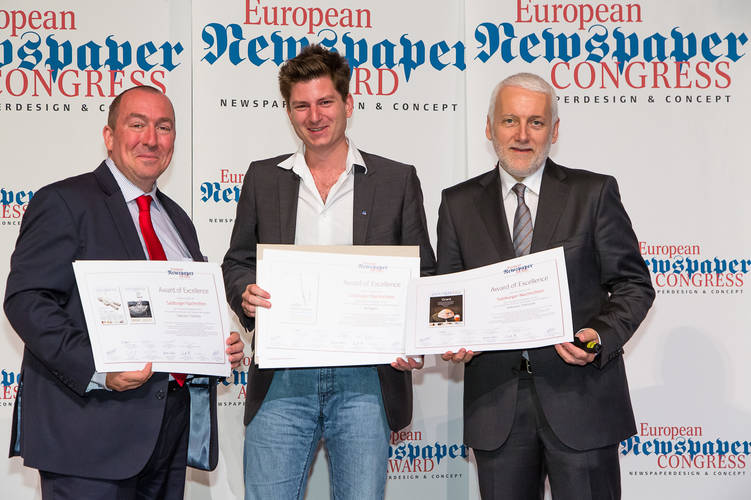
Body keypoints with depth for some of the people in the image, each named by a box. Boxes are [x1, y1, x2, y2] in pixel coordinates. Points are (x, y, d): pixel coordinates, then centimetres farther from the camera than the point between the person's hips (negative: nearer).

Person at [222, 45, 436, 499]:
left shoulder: (397, 180, 6)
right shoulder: (263, 179, 11)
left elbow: (422, 276, 8)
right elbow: (237, 262, 16)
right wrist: (245, 294, -7)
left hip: (365, 380, -1)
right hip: (282, 380, 1)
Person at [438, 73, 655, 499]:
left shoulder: (594, 193, 3)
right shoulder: (459, 204, 9)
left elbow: (634, 284, 3)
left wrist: (602, 337, -15)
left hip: (581, 395, -2)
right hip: (496, 400, 2)